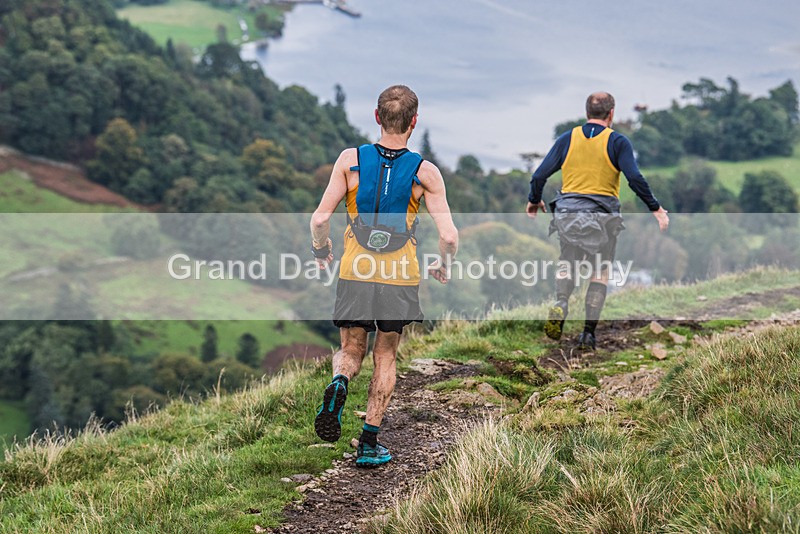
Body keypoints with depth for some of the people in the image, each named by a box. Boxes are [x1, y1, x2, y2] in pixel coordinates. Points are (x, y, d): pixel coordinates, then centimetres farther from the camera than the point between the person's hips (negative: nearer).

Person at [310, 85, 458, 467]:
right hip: (400, 277, 0)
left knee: (350, 351, 17)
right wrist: (443, 267, 10)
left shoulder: (350, 160, -5)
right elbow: (449, 236, -11)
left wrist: (320, 251, 12)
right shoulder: (425, 172, -7)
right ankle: (369, 444, 14)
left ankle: (339, 382, -18)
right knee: (385, 358, 15)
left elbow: (320, 219, -8)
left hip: (355, 273, 1)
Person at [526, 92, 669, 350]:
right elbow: (635, 178, -11)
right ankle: (589, 333, 6)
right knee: (600, 271, 9)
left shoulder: (567, 139, 5)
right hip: (602, 216, -2)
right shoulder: (617, 141, -1)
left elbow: (540, 175, 3)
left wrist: (534, 201, 20)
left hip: (567, 212, 2)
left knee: (567, 260, 17)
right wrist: (655, 208, -3)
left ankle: (560, 303, -12)